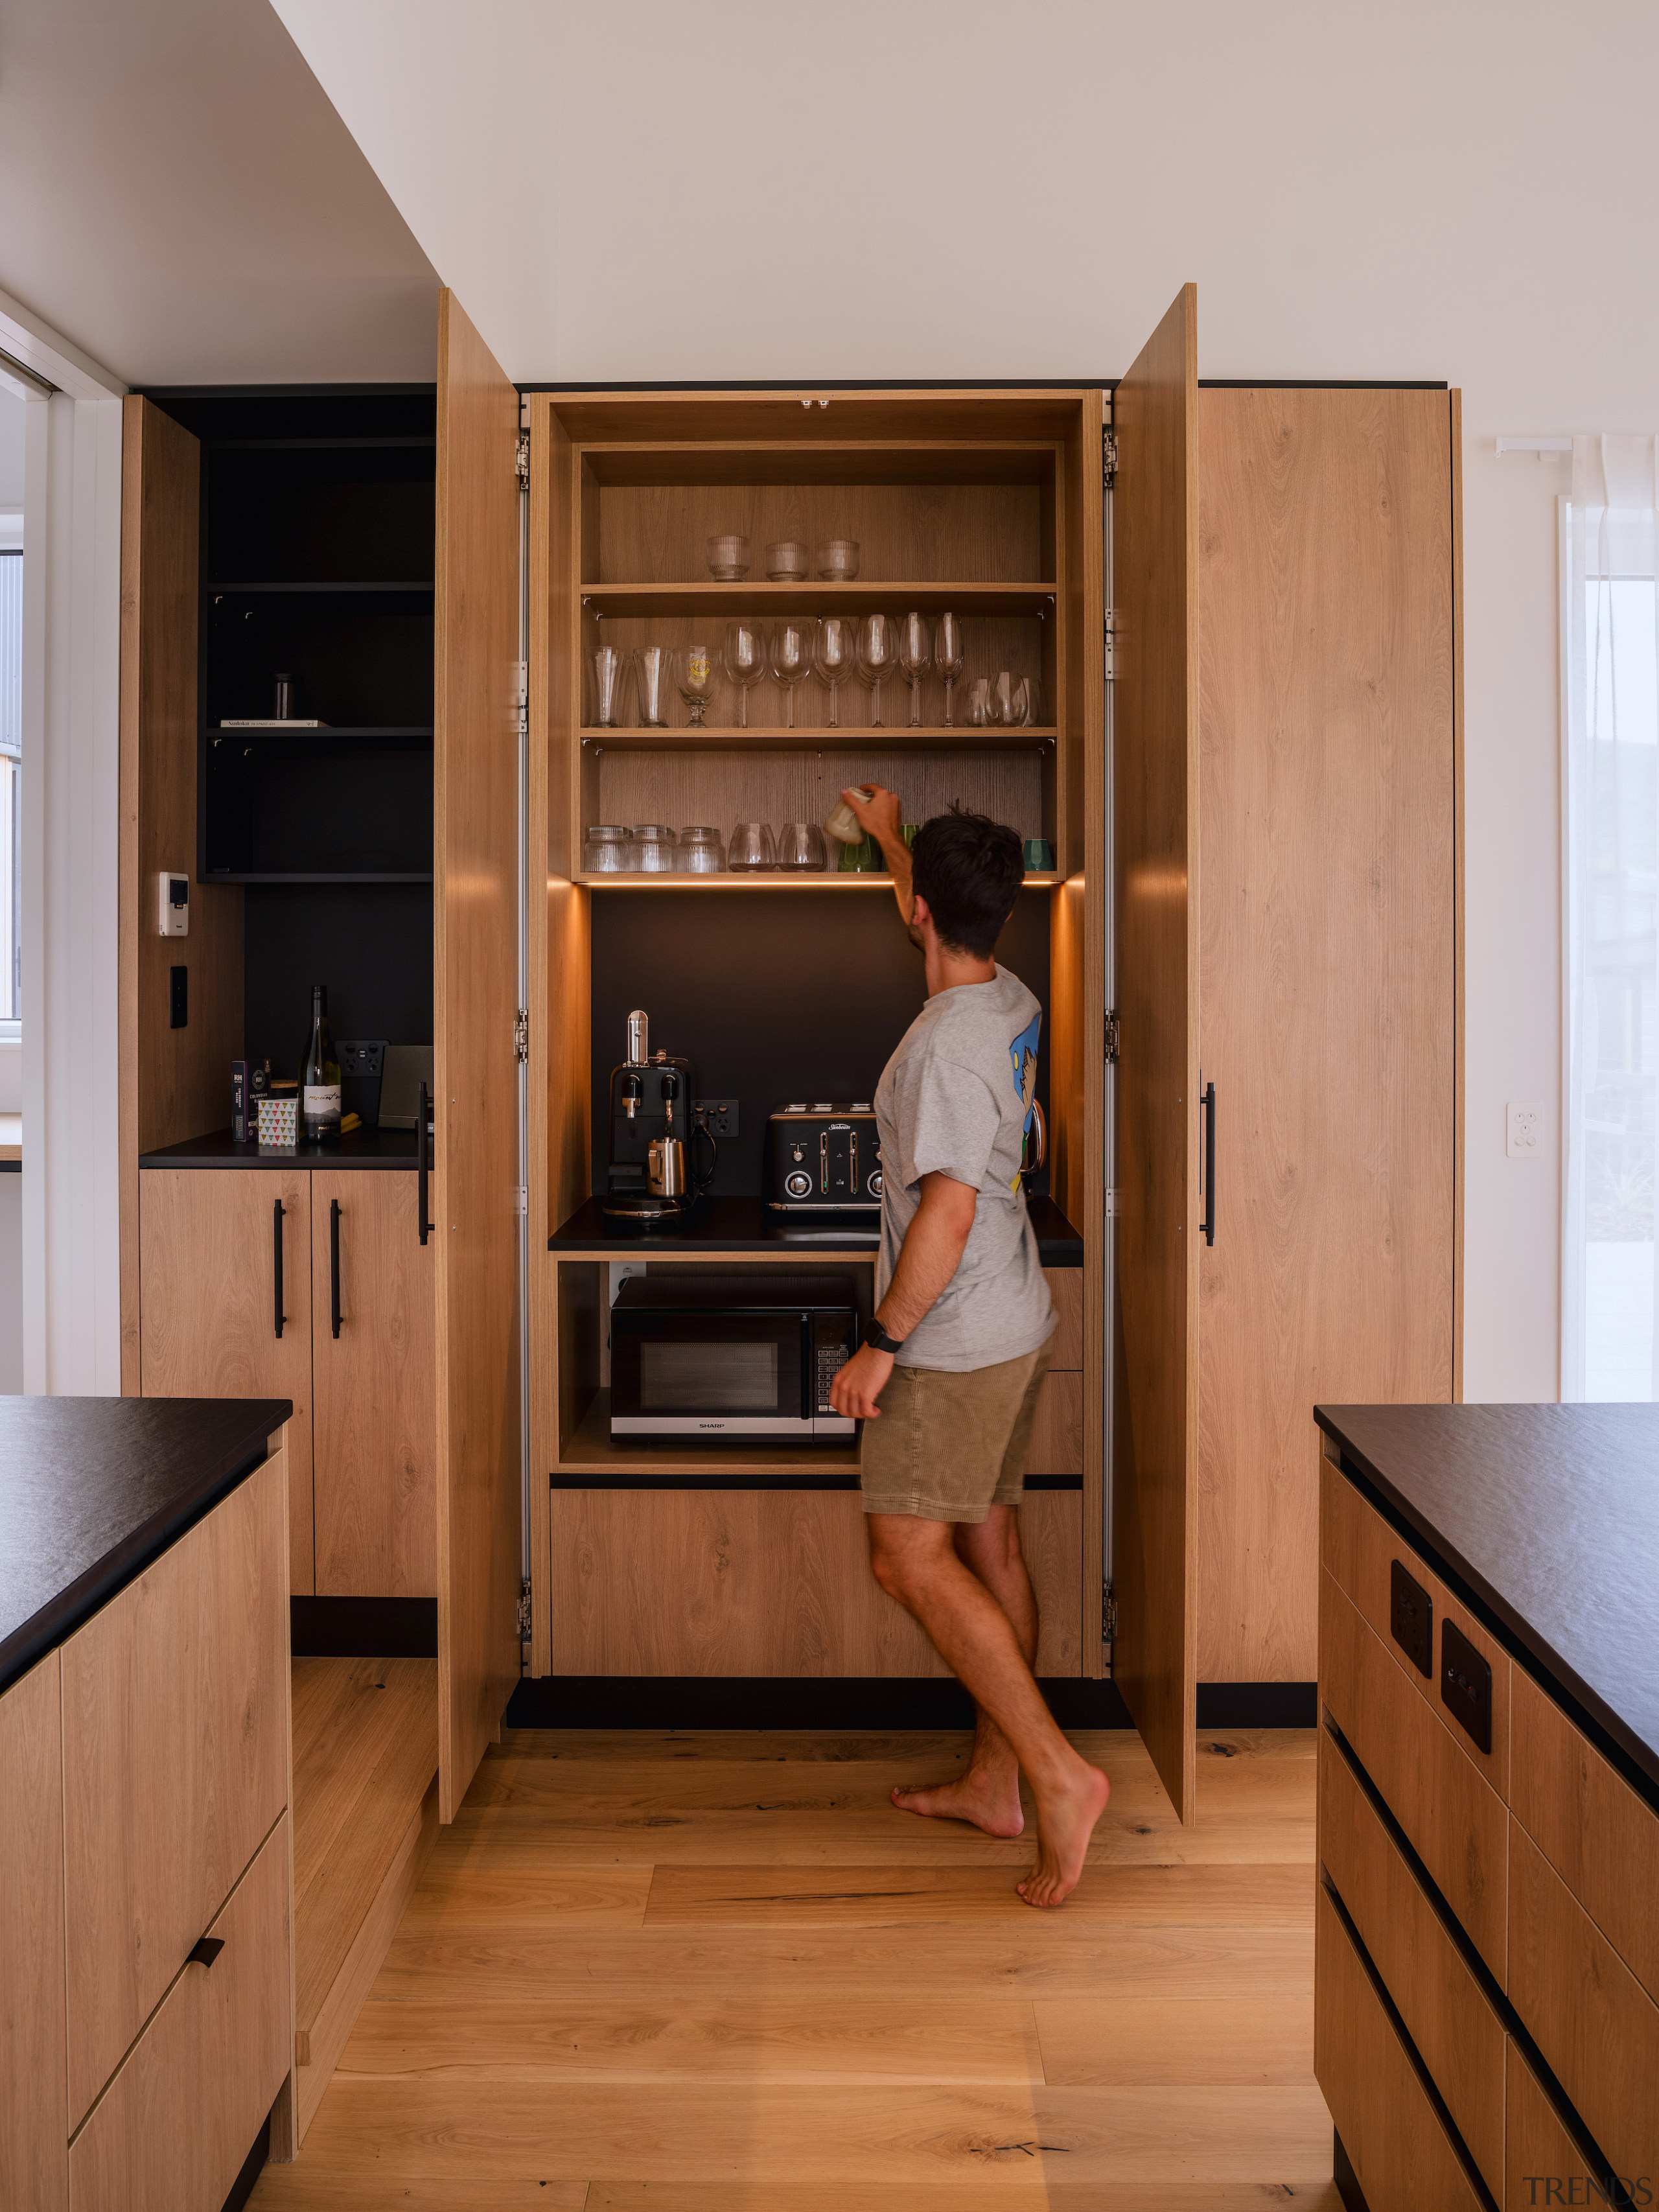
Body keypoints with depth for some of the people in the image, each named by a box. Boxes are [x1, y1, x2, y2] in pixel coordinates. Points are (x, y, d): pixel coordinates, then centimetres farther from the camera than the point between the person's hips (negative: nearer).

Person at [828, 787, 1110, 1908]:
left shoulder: (945, 1042, -22)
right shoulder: (1011, 1000, 6)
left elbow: (949, 1208, -26)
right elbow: (950, 916, 29)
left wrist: (882, 1342, -19)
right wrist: (891, 835, 43)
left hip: (956, 1340, -10)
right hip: (1015, 1323, 10)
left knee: (910, 1557, -6)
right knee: (987, 1542, 14)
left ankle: (1058, 1770, -3)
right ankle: (993, 1782, 24)